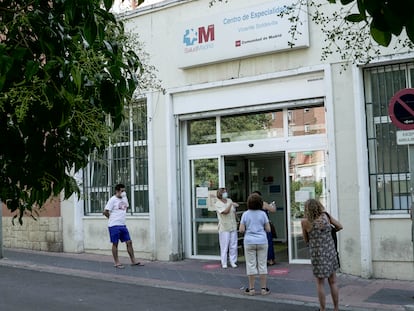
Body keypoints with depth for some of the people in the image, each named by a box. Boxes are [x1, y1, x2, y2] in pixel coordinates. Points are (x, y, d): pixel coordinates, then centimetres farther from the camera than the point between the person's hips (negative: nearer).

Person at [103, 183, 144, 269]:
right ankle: (117, 262, 11)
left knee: (129, 242, 5)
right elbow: (105, 212, -14)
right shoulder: (113, 200, -12)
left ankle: (133, 261, 12)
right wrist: (112, 218, 0)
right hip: (114, 226, -7)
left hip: (123, 225, 7)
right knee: (115, 244, 2)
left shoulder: (124, 198, 10)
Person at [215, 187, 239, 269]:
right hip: (224, 228, -5)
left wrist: (236, 220, 15)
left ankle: (233, 261, 15)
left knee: (233, 245, 5)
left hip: (233, 226, 5)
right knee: (224, 246, -2)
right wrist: (231, 204, -13)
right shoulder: (218, 204, -6)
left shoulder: (229, 200, 10)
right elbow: (225, 211, -19)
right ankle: (224, 263, 7)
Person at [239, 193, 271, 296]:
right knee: (262, 265, 7)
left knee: (251, 265, 5)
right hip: (262, 242, 1)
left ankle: (251, 289, 9)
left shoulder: (245, 214, -4)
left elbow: (241, 230, -7)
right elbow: (268, 229, -2)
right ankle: (264, 289, 10)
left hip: (249, 242, 0)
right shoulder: (263, 214, -3)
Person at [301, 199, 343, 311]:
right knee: (333, 282, 14)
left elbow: (306, 240, 0)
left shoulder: (305, 222, -12)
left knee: (320, 283, 10)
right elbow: (340, 226, 8)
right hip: (331, 252, 3)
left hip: (317, 254, -3)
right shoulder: (326, 216, -5)